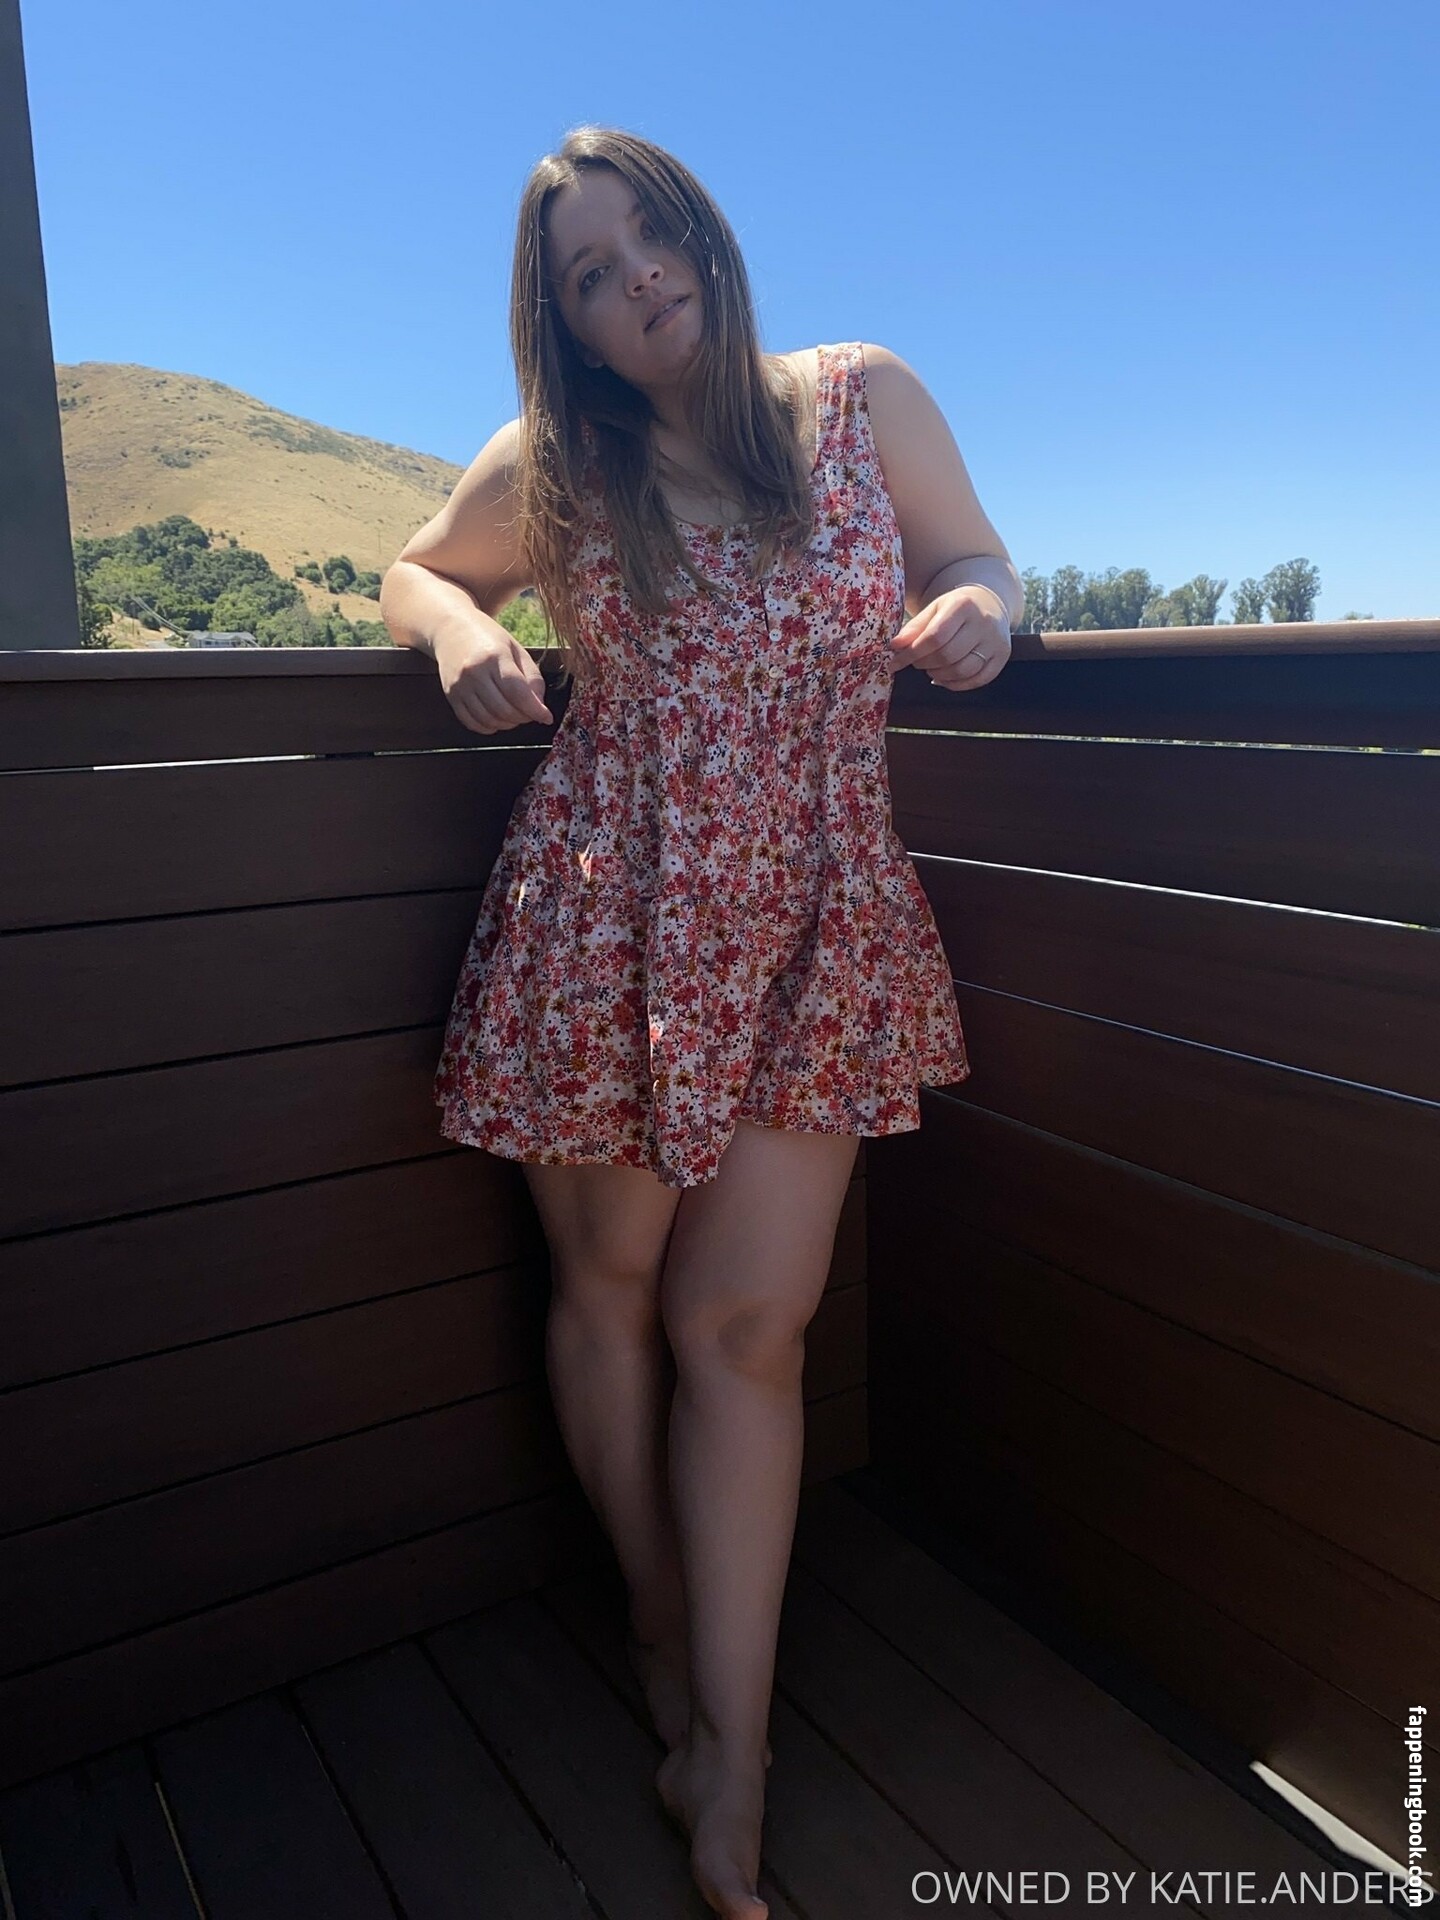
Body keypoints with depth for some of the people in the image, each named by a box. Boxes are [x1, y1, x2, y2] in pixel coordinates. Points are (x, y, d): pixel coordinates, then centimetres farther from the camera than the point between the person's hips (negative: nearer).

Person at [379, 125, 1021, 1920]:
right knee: (610, 1287, 10)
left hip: (810, 930, 0)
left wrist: (980, 613, -11)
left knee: (744, 1324, -2)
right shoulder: (547, 466, 6)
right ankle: (664, 1631, 35)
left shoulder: (862, 398, 6)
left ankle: (726, 1751, 15)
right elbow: (416, 569, 21)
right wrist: (460, 629, -3)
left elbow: (981, 566, 14)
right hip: (599, 926, 1)